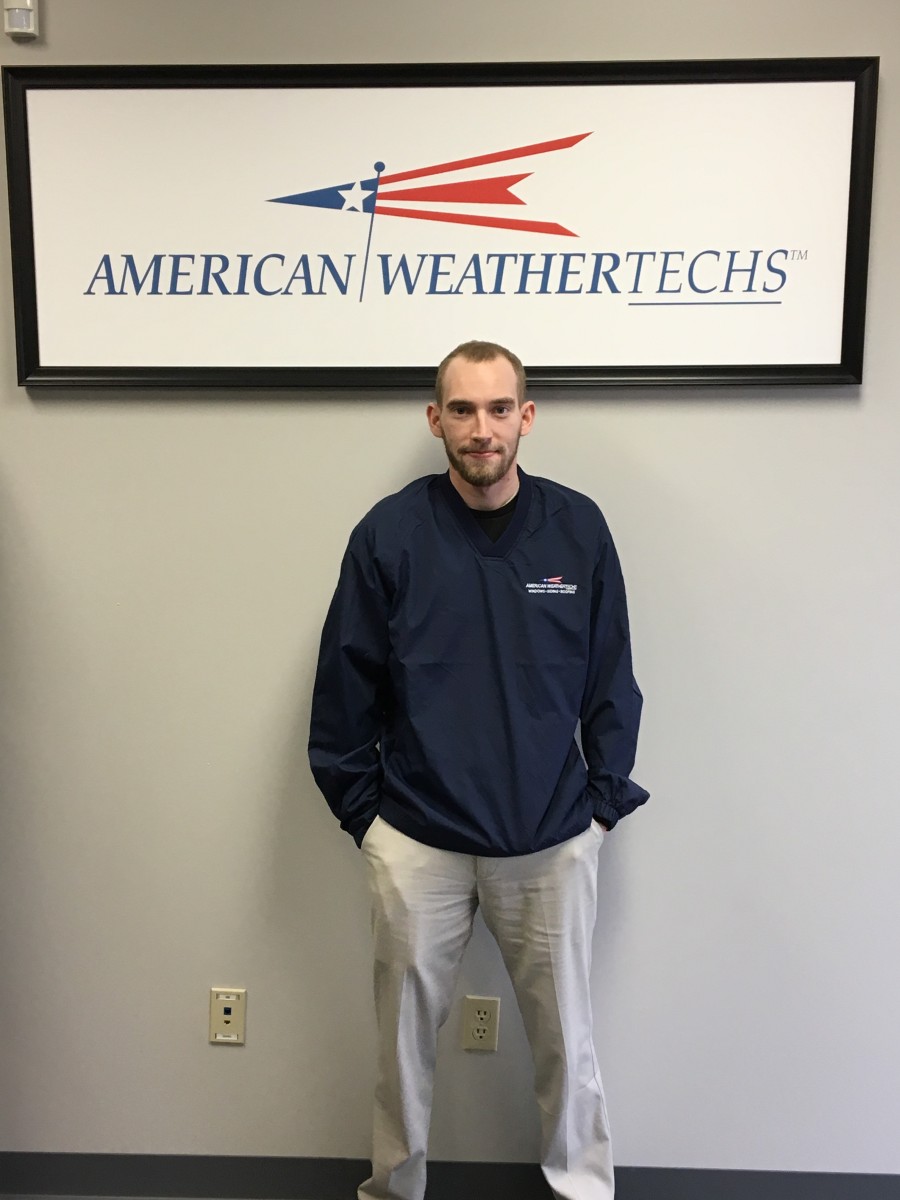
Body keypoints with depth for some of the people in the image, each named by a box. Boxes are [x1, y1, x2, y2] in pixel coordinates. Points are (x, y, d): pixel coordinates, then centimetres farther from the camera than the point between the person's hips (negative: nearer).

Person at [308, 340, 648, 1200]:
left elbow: (611, 684, 3)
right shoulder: (388, 534, -7)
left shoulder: (579, 529, -4)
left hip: (554, 843, 1)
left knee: (566, 1038, 16)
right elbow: (344, 687, -1)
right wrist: (361, 811, 1)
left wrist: (602, 802, 2)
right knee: (405, 1036, 17)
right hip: (416, 841, 0)